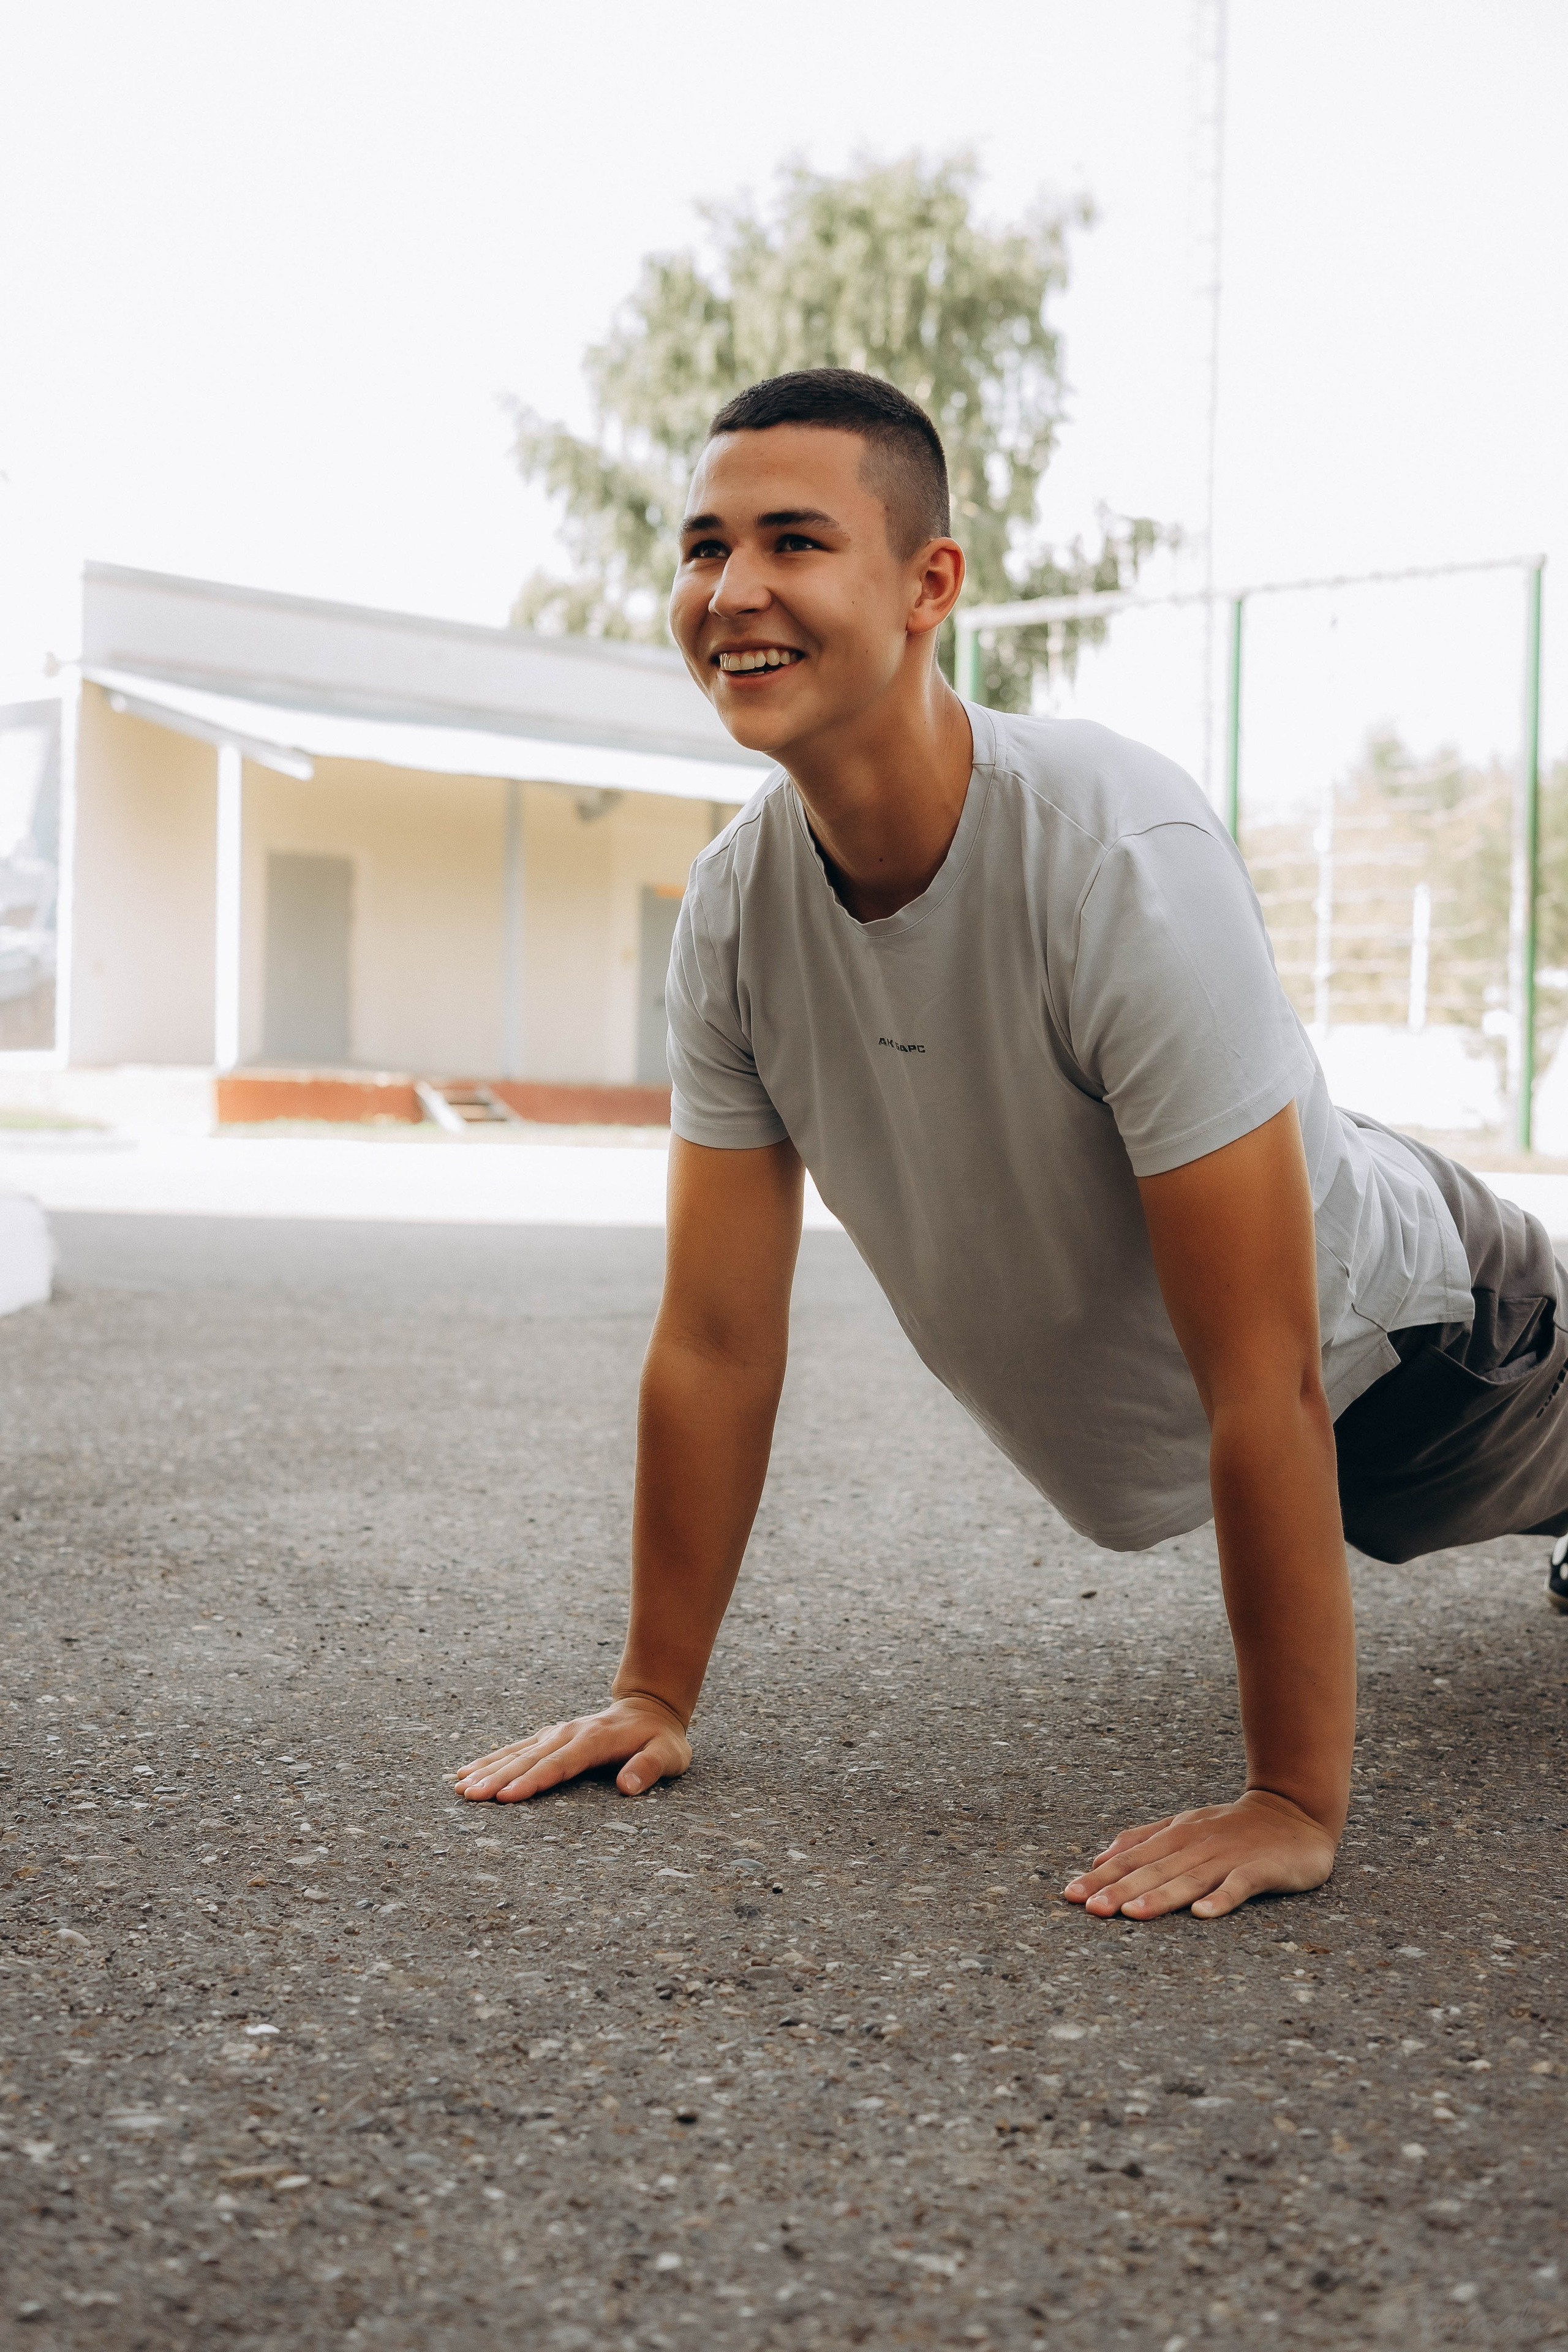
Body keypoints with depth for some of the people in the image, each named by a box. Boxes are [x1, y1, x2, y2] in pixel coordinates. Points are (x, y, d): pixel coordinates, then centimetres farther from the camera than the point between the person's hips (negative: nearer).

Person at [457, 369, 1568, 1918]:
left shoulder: (1124, 866, -41)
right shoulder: (730, 913, -22)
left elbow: (1267, 1390, -39)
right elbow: (716, 1343, -14)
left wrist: (1296, 1804, -35)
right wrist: (656, 1691, -12)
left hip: (1398, 1340, -6)